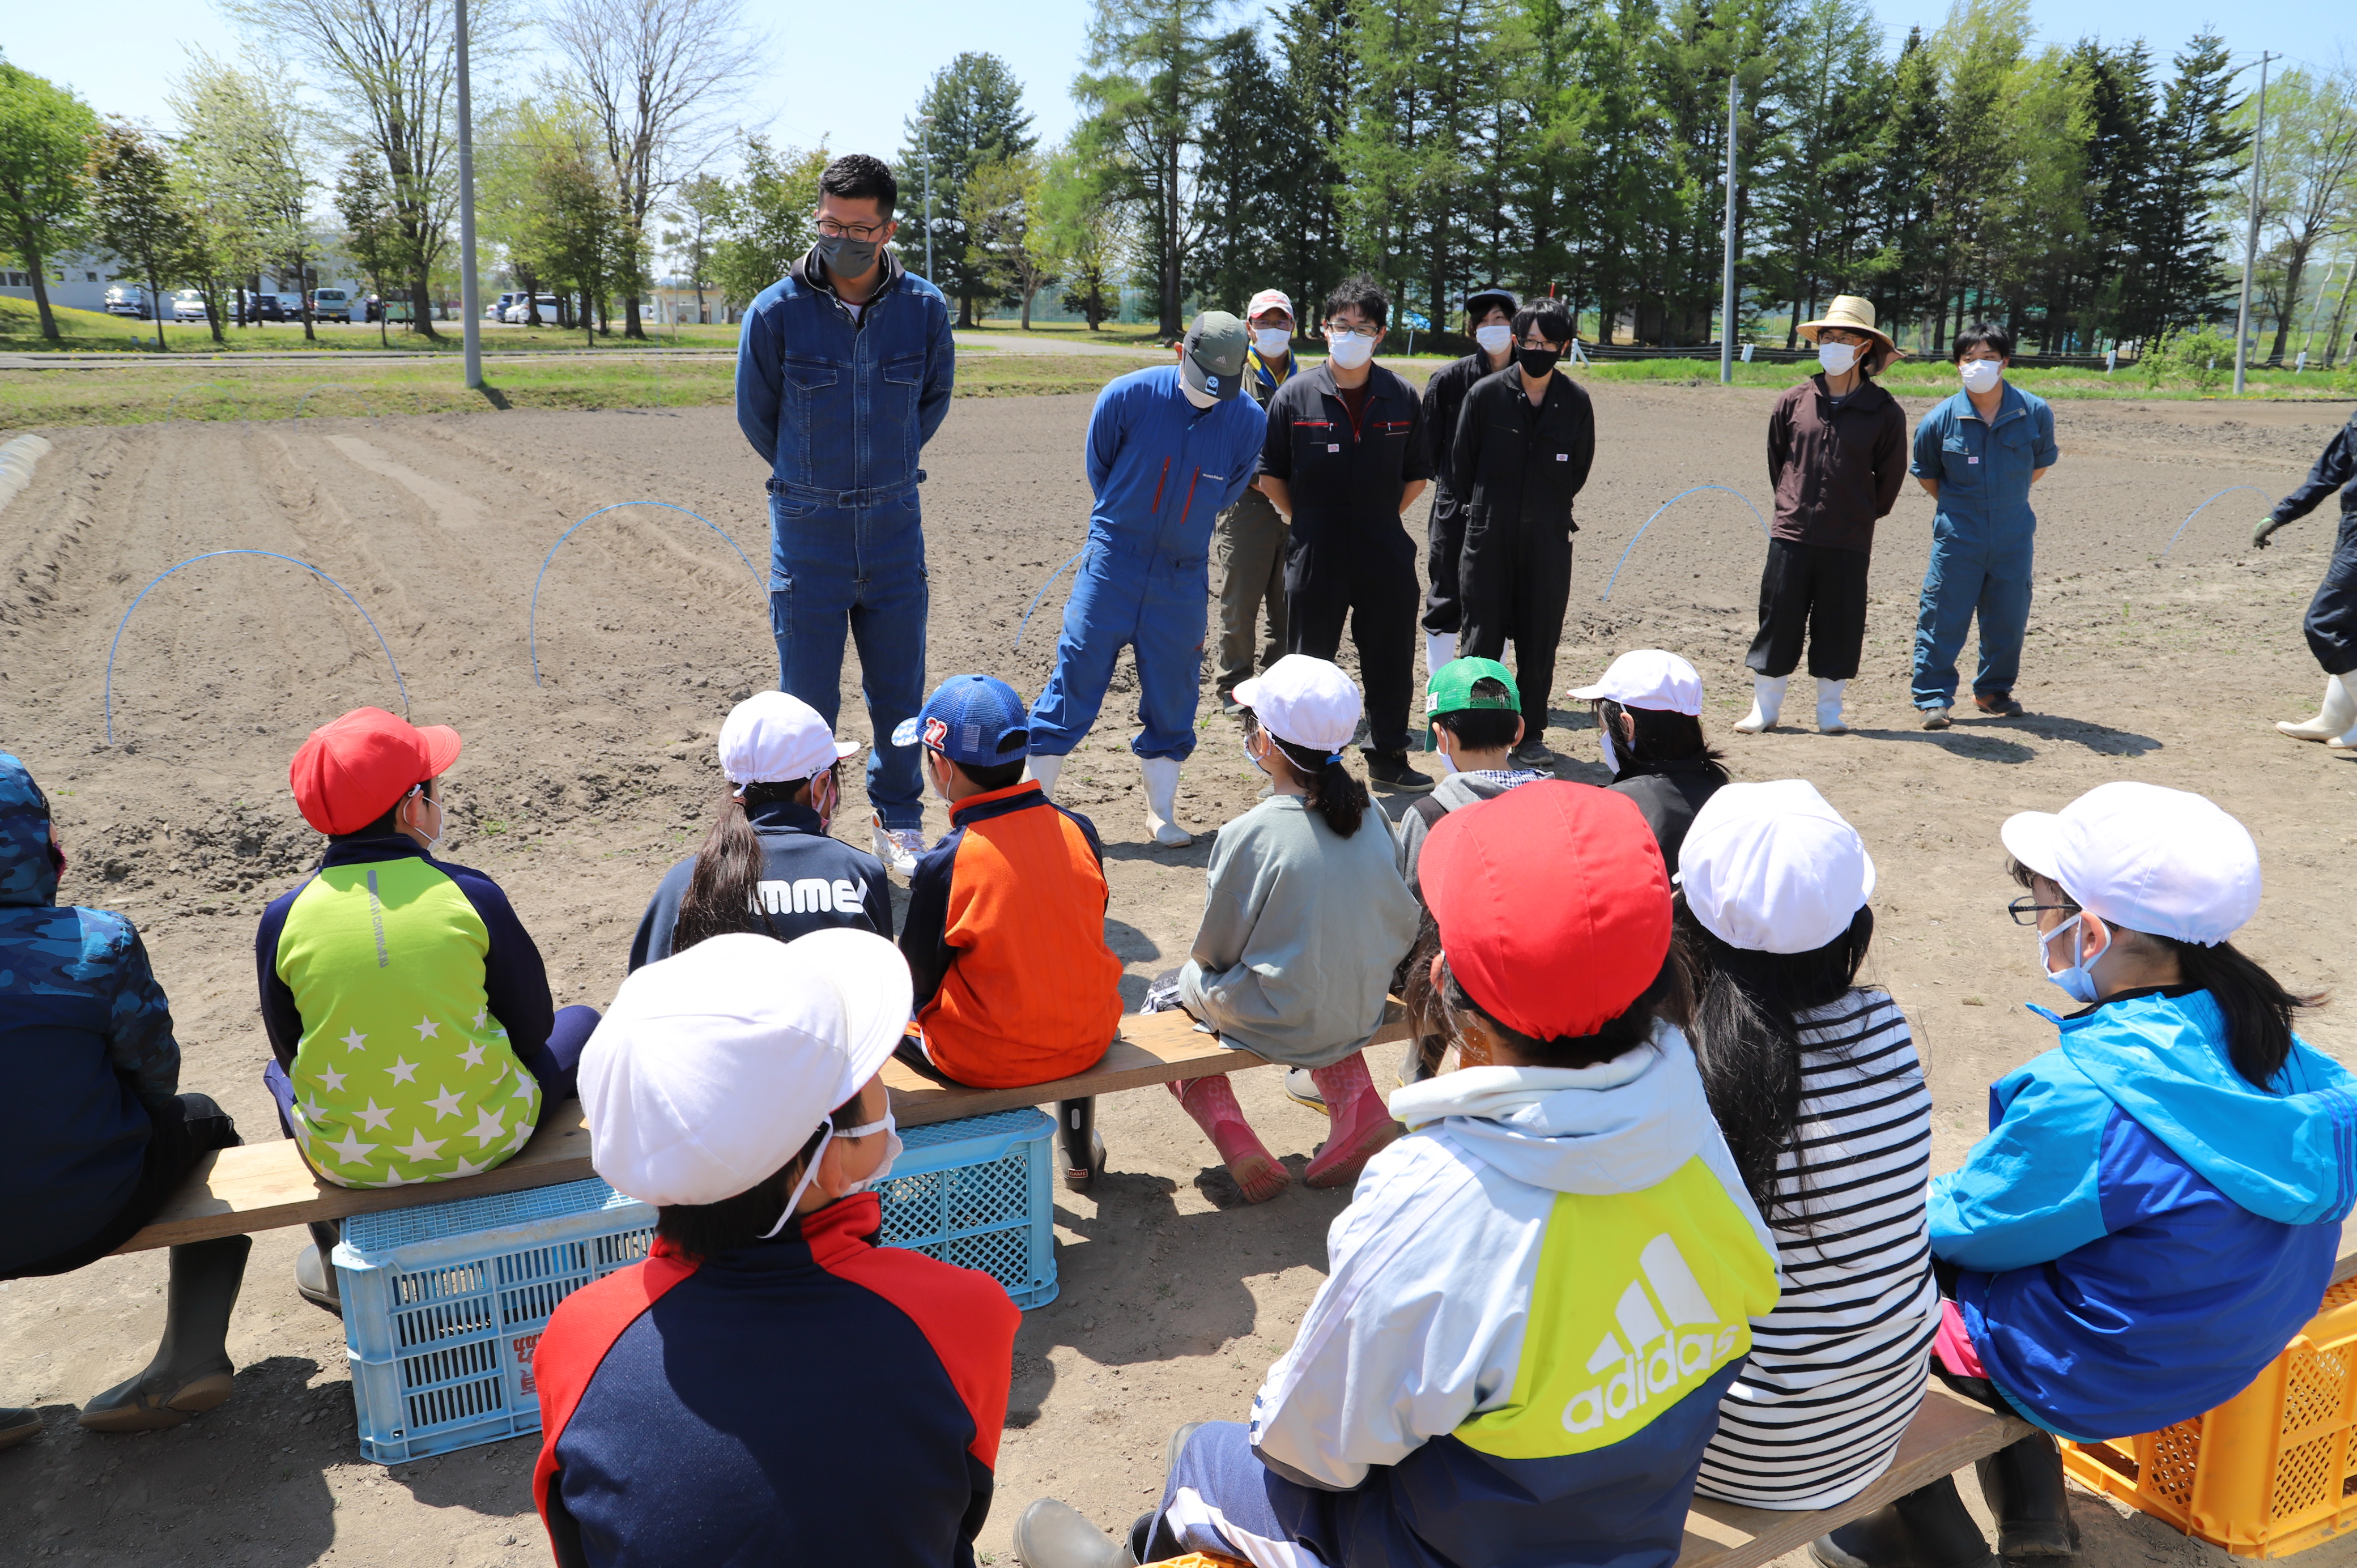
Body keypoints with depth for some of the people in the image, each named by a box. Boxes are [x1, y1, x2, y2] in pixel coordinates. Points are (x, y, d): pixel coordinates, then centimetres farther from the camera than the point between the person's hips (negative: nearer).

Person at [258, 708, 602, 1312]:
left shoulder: (284, 917, -8)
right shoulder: (470, 894, -12)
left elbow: (289, 1051, 4)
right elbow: (532, 1028, -4)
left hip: (347, 1160, 3)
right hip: (485, 1138, -2)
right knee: (580, 1025, 25)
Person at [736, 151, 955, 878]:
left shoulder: (924, 308, -4)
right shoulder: (775, 312, -9)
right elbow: (755, 414, 6)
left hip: (895, 526, 2)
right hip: (807, 531, -2)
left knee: (900, 689, 10)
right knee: (807, 700, 3)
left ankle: (900, 825, 28)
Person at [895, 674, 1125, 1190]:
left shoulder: (943, 866, -21)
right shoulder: (1079, 830, -9)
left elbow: (918, 987, -10)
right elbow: (1082, 939, 6)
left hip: (984, 1060, -4)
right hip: (1088, 1043, 4)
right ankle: (1081, 1154, 49)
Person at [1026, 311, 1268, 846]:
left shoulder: (1249, 421, -6)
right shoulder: (1126, 395, -11)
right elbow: (1099, 468, 6)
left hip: (1184, 573, 2)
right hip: (1113, 561, -2)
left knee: (1172, 692, 8)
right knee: (1077, 674, -2)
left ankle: (1162, 812, 20)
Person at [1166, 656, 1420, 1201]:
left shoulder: (1248, 835, -23)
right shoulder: (1368, 819, -7)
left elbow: (1214, 951, -12)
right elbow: (1403, 922, 1)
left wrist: (1197, 964, 11)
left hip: (1277, 1027, -5)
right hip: (1361, 1015, 6)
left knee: (1182, 984, 20)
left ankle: (1230, 1131, 5)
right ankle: (1358, 1101, 17)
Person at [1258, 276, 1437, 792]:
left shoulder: (1403, 398, 4)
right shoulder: (1295, 396, -2)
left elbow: (1417, 476, 13)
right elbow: (1269, 476, 5)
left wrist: (1379, 519, 8)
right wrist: (1309, 523, 4)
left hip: (1386, 555, 2)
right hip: (1315, 556, -2)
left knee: (1390, 662, 10)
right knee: (1309, 663, 6)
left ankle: (1388, 757, 25)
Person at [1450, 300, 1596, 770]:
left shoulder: (1576, 401, 2)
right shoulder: (1486, 394, -3)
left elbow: (1579, 468, 14)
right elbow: (1462, 465, 5)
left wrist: (1548, 510, 14)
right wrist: (1489, 510, 11)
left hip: (1548, 538, 2)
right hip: (1488, 536, -1)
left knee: (1540, 642, 6)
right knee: (1483, 638, 1)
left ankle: (1531, 734, 17)